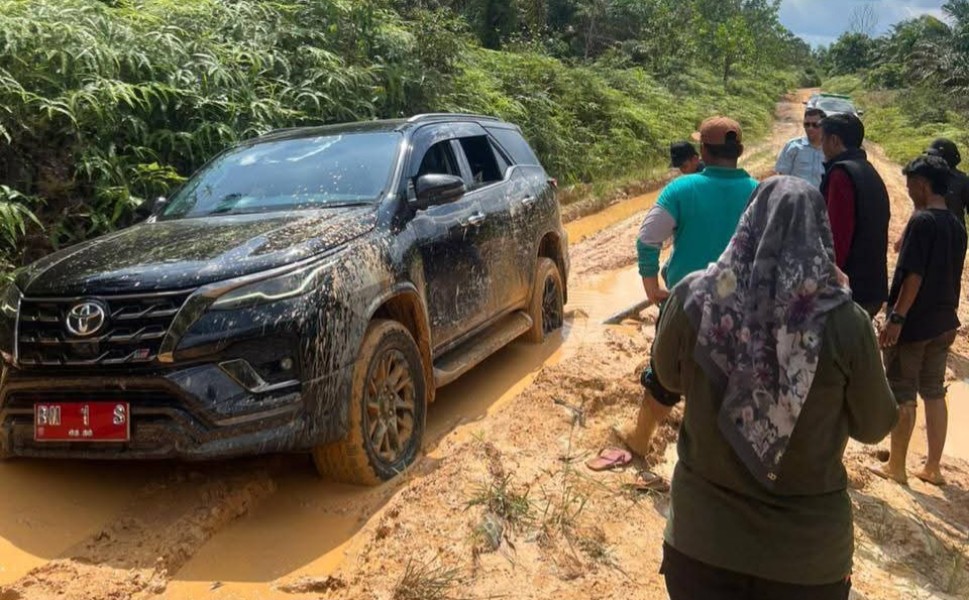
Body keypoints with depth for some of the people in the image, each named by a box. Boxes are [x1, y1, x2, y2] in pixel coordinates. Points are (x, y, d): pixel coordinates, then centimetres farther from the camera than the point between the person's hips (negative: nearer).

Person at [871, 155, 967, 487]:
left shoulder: (922, 220, -16)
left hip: (914, 323, -8)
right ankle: (933, 467, 21)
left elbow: (913, 274, -21)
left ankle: (896, 466, 12)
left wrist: (897, 317, -18)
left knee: (902, 396, 3)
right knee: (934, 393, 14)